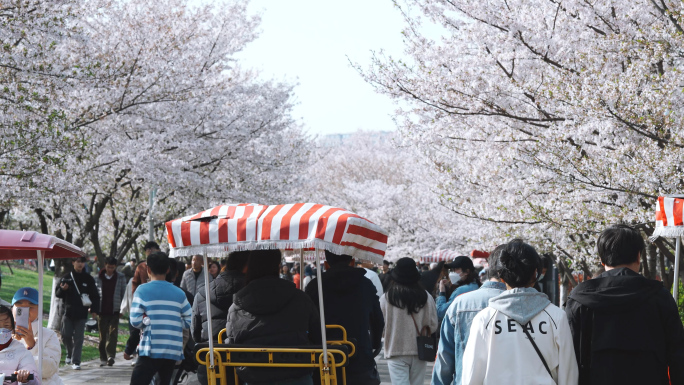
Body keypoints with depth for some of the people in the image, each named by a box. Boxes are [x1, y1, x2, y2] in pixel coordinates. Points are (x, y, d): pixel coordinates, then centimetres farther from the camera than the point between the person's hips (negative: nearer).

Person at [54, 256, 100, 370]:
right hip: (68, 311, 1)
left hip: (81, 313, -1)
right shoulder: (66, 278, 5)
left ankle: (76, 361, 0)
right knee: (66, 335, -1)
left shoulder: (88, 279, 6)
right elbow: (57, 294, 8)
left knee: (78, 338, -3)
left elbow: (95, 296, 10)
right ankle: (70, 354, 26)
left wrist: (94, 309, 0)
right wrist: (62, 289, -15)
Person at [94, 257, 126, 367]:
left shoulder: (121, 277, 4)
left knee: (113, 333, -11)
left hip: (115, 311, -1)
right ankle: (103, 358, 12)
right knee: (102, 334, 5)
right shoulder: (98, 278, 5)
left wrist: (123, 307, 0)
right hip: (102, 311, 1)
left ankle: (111, 356, -14)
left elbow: (123, 293, 7)